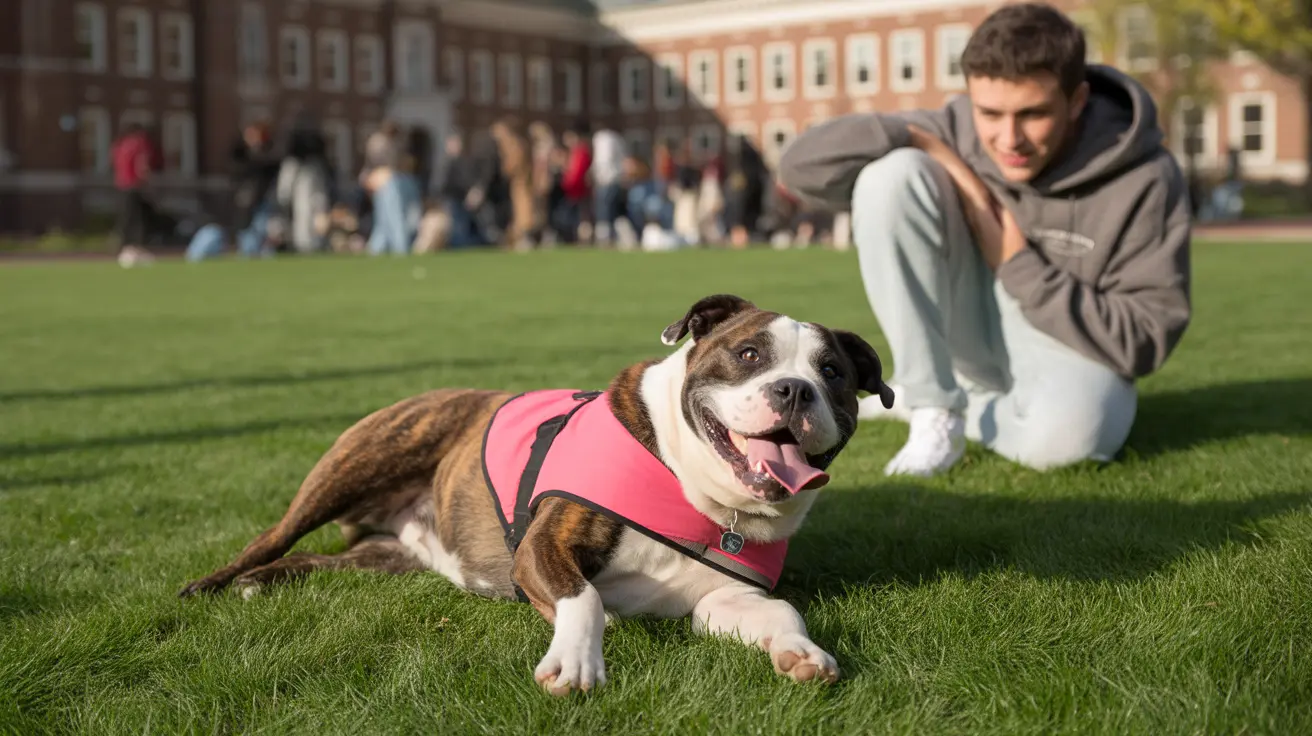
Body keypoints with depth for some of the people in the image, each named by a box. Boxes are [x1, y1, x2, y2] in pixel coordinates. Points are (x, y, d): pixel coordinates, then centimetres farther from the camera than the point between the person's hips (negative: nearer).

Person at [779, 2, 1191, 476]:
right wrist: (920, 141, -27)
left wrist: (1018, 263, -24)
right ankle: (932, 405, -19)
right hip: (974, 329, 2)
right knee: (891, 175, -24)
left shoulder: (1143, 180, -21)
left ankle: (967, 406, -5)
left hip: (1067, 349, -2)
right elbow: (803, 165, -19)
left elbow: (1142, 342, -20)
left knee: (1065, 432, -42)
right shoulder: (957, 130, -16)